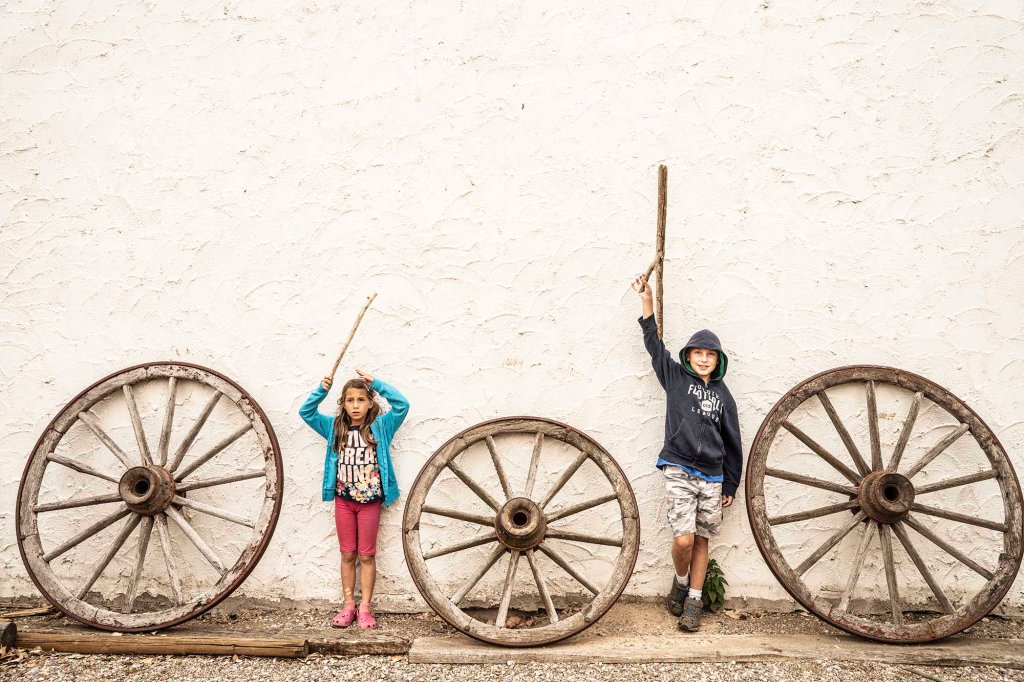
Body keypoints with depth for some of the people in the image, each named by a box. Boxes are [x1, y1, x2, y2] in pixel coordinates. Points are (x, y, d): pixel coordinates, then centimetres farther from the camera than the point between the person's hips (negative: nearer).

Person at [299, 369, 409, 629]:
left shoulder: (380, 427, -3)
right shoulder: (335, 427, 3)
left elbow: (402, 405, -14)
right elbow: (306, 412, 0)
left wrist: (376, 383, -16)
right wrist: (322, 390, -13)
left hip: (370, 500, -2)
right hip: (343, 500, 2)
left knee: (367, 555, 5)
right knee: (347, 554, 11)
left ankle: (365, 607, 12)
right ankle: (348, 605, 19)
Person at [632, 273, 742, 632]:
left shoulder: (723, 395, 11)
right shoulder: (675, 377, 7)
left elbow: (732, 442, 13)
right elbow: (654, 343, 3)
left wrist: (730, 484, 11)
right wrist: (647, 300, -4)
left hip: (712, 477, 3)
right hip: (679, 470, -3)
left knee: (701, 540, 6)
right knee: (684, 539, -13)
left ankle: (693, 602, 17)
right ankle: (680, 582, 16)